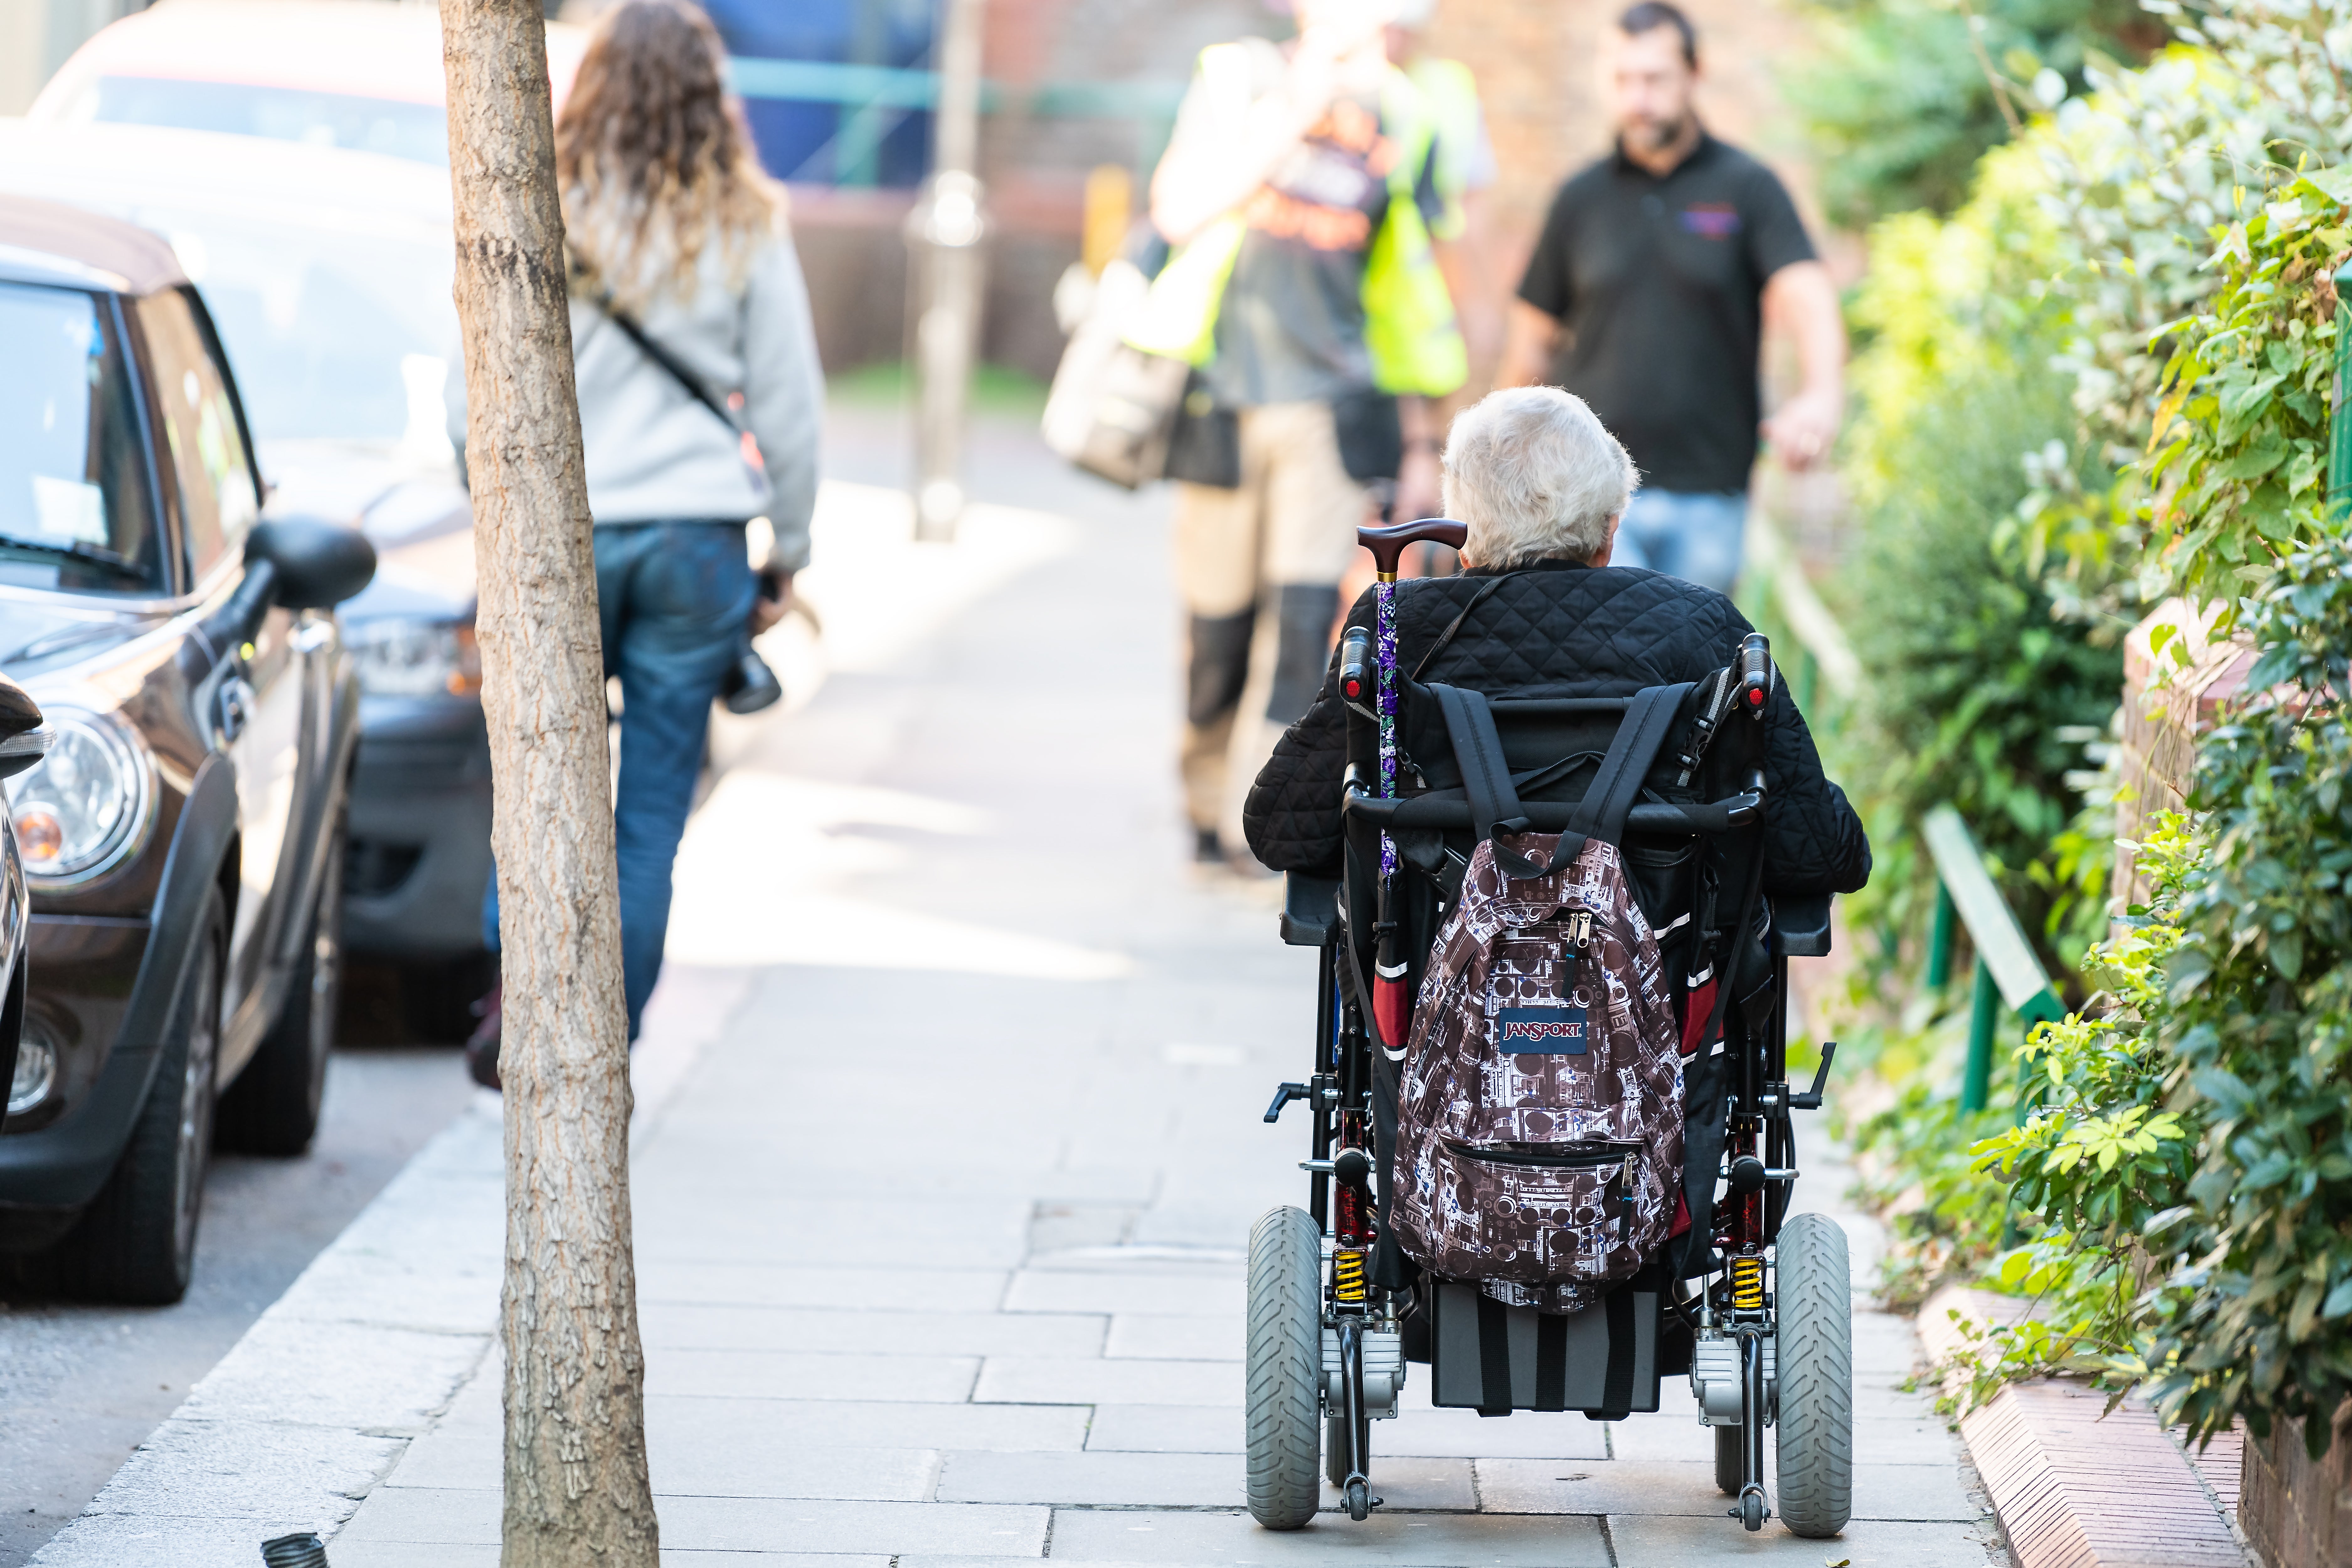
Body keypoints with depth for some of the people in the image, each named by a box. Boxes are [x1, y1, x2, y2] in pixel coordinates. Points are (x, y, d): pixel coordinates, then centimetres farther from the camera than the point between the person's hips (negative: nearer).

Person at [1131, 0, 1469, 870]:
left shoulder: (1402, 121, 7)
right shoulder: (1238, 79, 1)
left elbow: (1405, 292, 14)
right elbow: (1177, 209, -12)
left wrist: (1419, 442, 15)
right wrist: (1293, 114, -16)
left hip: (1331, 407, 1)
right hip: (1224, 402, -1)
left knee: (1304, 618, -12)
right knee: (1218, 628, 5)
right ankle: (1208, 808, 23)